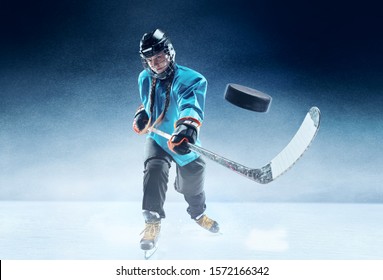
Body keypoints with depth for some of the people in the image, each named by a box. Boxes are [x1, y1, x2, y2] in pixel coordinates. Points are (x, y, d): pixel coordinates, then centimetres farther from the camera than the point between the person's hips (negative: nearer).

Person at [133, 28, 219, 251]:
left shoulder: (188, 80, -24)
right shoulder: (145, 79, -2)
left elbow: (191, 106, -44)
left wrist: (187, 126, -64)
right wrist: (141, 116, -1)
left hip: (184, 142, -2)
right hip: (157, 138, 2)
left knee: (192, 184, 13)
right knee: (155, 170, -28)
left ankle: (198, 214, 47)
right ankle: (153, 221, -20)